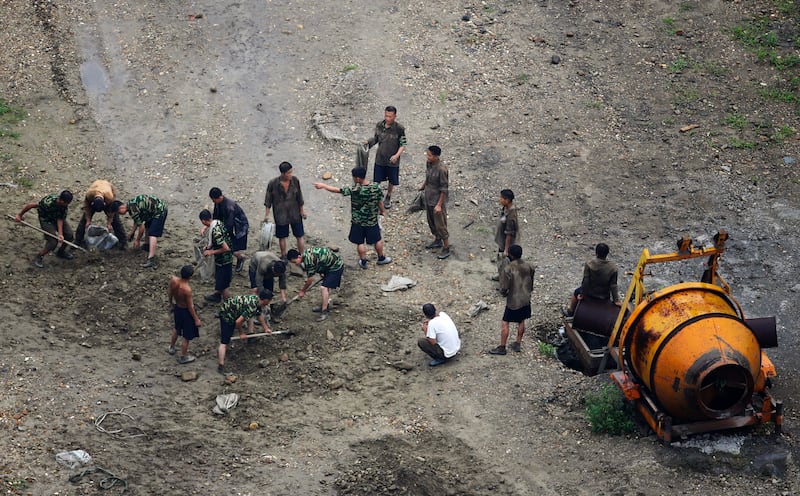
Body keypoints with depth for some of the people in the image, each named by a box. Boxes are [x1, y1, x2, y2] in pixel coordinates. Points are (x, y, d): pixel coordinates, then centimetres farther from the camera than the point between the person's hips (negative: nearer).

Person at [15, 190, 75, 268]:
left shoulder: (65, 205, -21)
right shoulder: (48, 203, -38)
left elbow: (60, 219, -16)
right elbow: (30, 205, -28)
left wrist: (60, 234, -28)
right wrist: (19, 215, -15)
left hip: (57, 218, 6)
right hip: (46, 220, -6)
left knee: (69, 235, -5)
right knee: (53, 242, -17)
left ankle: (61, 252, 24)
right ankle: (38, 258, 7)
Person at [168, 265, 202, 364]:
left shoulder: (173, 280, -20)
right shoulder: (187, 289, -38)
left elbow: (170, 293, 0)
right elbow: (190, 306, -25)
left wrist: (171, 303, 21)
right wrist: (196, 319, -11)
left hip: (177, 308, 7)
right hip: (186, 311, -7)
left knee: (177, 328, 35)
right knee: (187, 336, 17)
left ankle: (171, 347, 55)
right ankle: (183, 357, 35)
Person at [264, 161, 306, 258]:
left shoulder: (295, 181, -12)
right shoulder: (273, 184, -19)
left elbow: (299, 196, 2)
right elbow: (268, 199, -5)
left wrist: (302, 210, 9)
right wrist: (267, 214, -1)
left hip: (295, 214, 1)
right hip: (280, 215, -1)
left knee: (300, 236, 8)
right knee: (282, 237, 14)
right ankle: (284, 256, 34)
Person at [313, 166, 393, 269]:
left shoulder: (355, 190, -28)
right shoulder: (376, 187, -18)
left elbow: (337, 190, -22)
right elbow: (380, 202, -3)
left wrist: (323, 186, -11)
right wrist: (382, 211, 17)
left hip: (358, 222, -2)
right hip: (372, 221, 3)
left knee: (360, 242, 17)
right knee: (377, 240, 23)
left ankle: (363, 262, 31)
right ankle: (381, 258, 40)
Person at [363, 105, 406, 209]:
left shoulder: (399, 129, -19)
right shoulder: (379, 125, -8)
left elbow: (403, 144, -13)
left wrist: (397, 155, -27)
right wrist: (368, 142, -12)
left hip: (392, 160, -1)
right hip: (380, 159, 1)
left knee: (392, 181, 17)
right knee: (377, 180, 10)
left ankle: (388, 198, 41)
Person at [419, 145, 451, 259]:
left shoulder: (441, 169, -27)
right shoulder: (428, 164, -4)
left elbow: (444, 189, -22)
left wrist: (439, 205, -21)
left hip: (437, 201, -8)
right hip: (428, 199, 8)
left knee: (440, 225, 0)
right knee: (431, 222, 23)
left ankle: (446, 249, 12)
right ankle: (438, 241, 43)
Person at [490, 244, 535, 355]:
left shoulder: (508, 269, -22)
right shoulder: (528, 266, -4)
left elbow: (504, 288, -19)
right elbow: (531, 283, 7)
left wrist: (504, 292, 3)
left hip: (513, 301, -6)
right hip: (526, 299, 6)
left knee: (505, 323, 5)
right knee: (521, 321, 21)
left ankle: (502, 347, 11)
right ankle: (518, 344, 32)